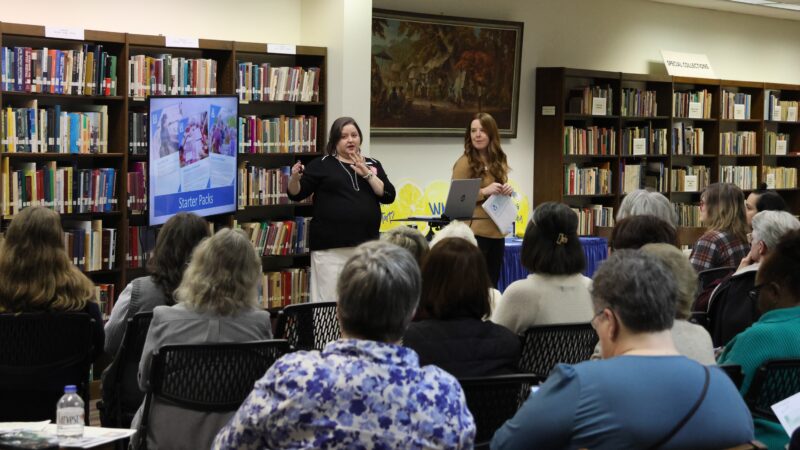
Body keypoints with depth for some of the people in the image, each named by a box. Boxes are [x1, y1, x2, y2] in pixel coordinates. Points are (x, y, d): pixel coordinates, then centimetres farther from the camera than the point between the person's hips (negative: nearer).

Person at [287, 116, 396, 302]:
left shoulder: (372, 165, 13)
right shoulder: (322, 164, 4)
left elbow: (388, 196, 3)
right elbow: (296, 195, 1)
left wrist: (367, 174, -8)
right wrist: (295, 178, -20)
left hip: (366, 244, 4)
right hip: (330, 246, -4)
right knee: (329, 301, -7)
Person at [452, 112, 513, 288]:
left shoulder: (499, 161, 12)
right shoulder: (464, 162, -8)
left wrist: (506, 192, 0)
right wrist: (484, 192, -22)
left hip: (496, 231, 7)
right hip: (474, 232, -7)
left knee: (492, 283, 12)